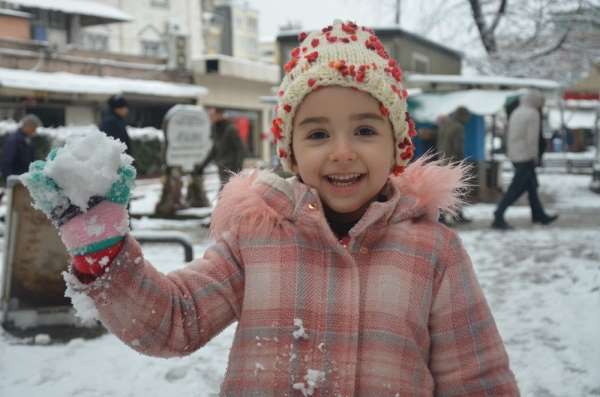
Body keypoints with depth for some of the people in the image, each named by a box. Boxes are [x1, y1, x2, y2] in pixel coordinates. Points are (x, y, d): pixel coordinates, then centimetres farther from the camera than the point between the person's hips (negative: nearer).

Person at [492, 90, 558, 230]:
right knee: (515, 189, -6)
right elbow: (532, 138, -18)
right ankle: (498, 218, -8)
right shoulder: (533, 114, -12)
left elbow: (510, 136, 13)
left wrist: (510, 153, 15)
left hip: (514, 155, 9)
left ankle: (539, 215, 27)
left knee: (531, 185, 18)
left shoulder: (515, 113, 12)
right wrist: (535, 156, -9)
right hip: (526, 157, -9)